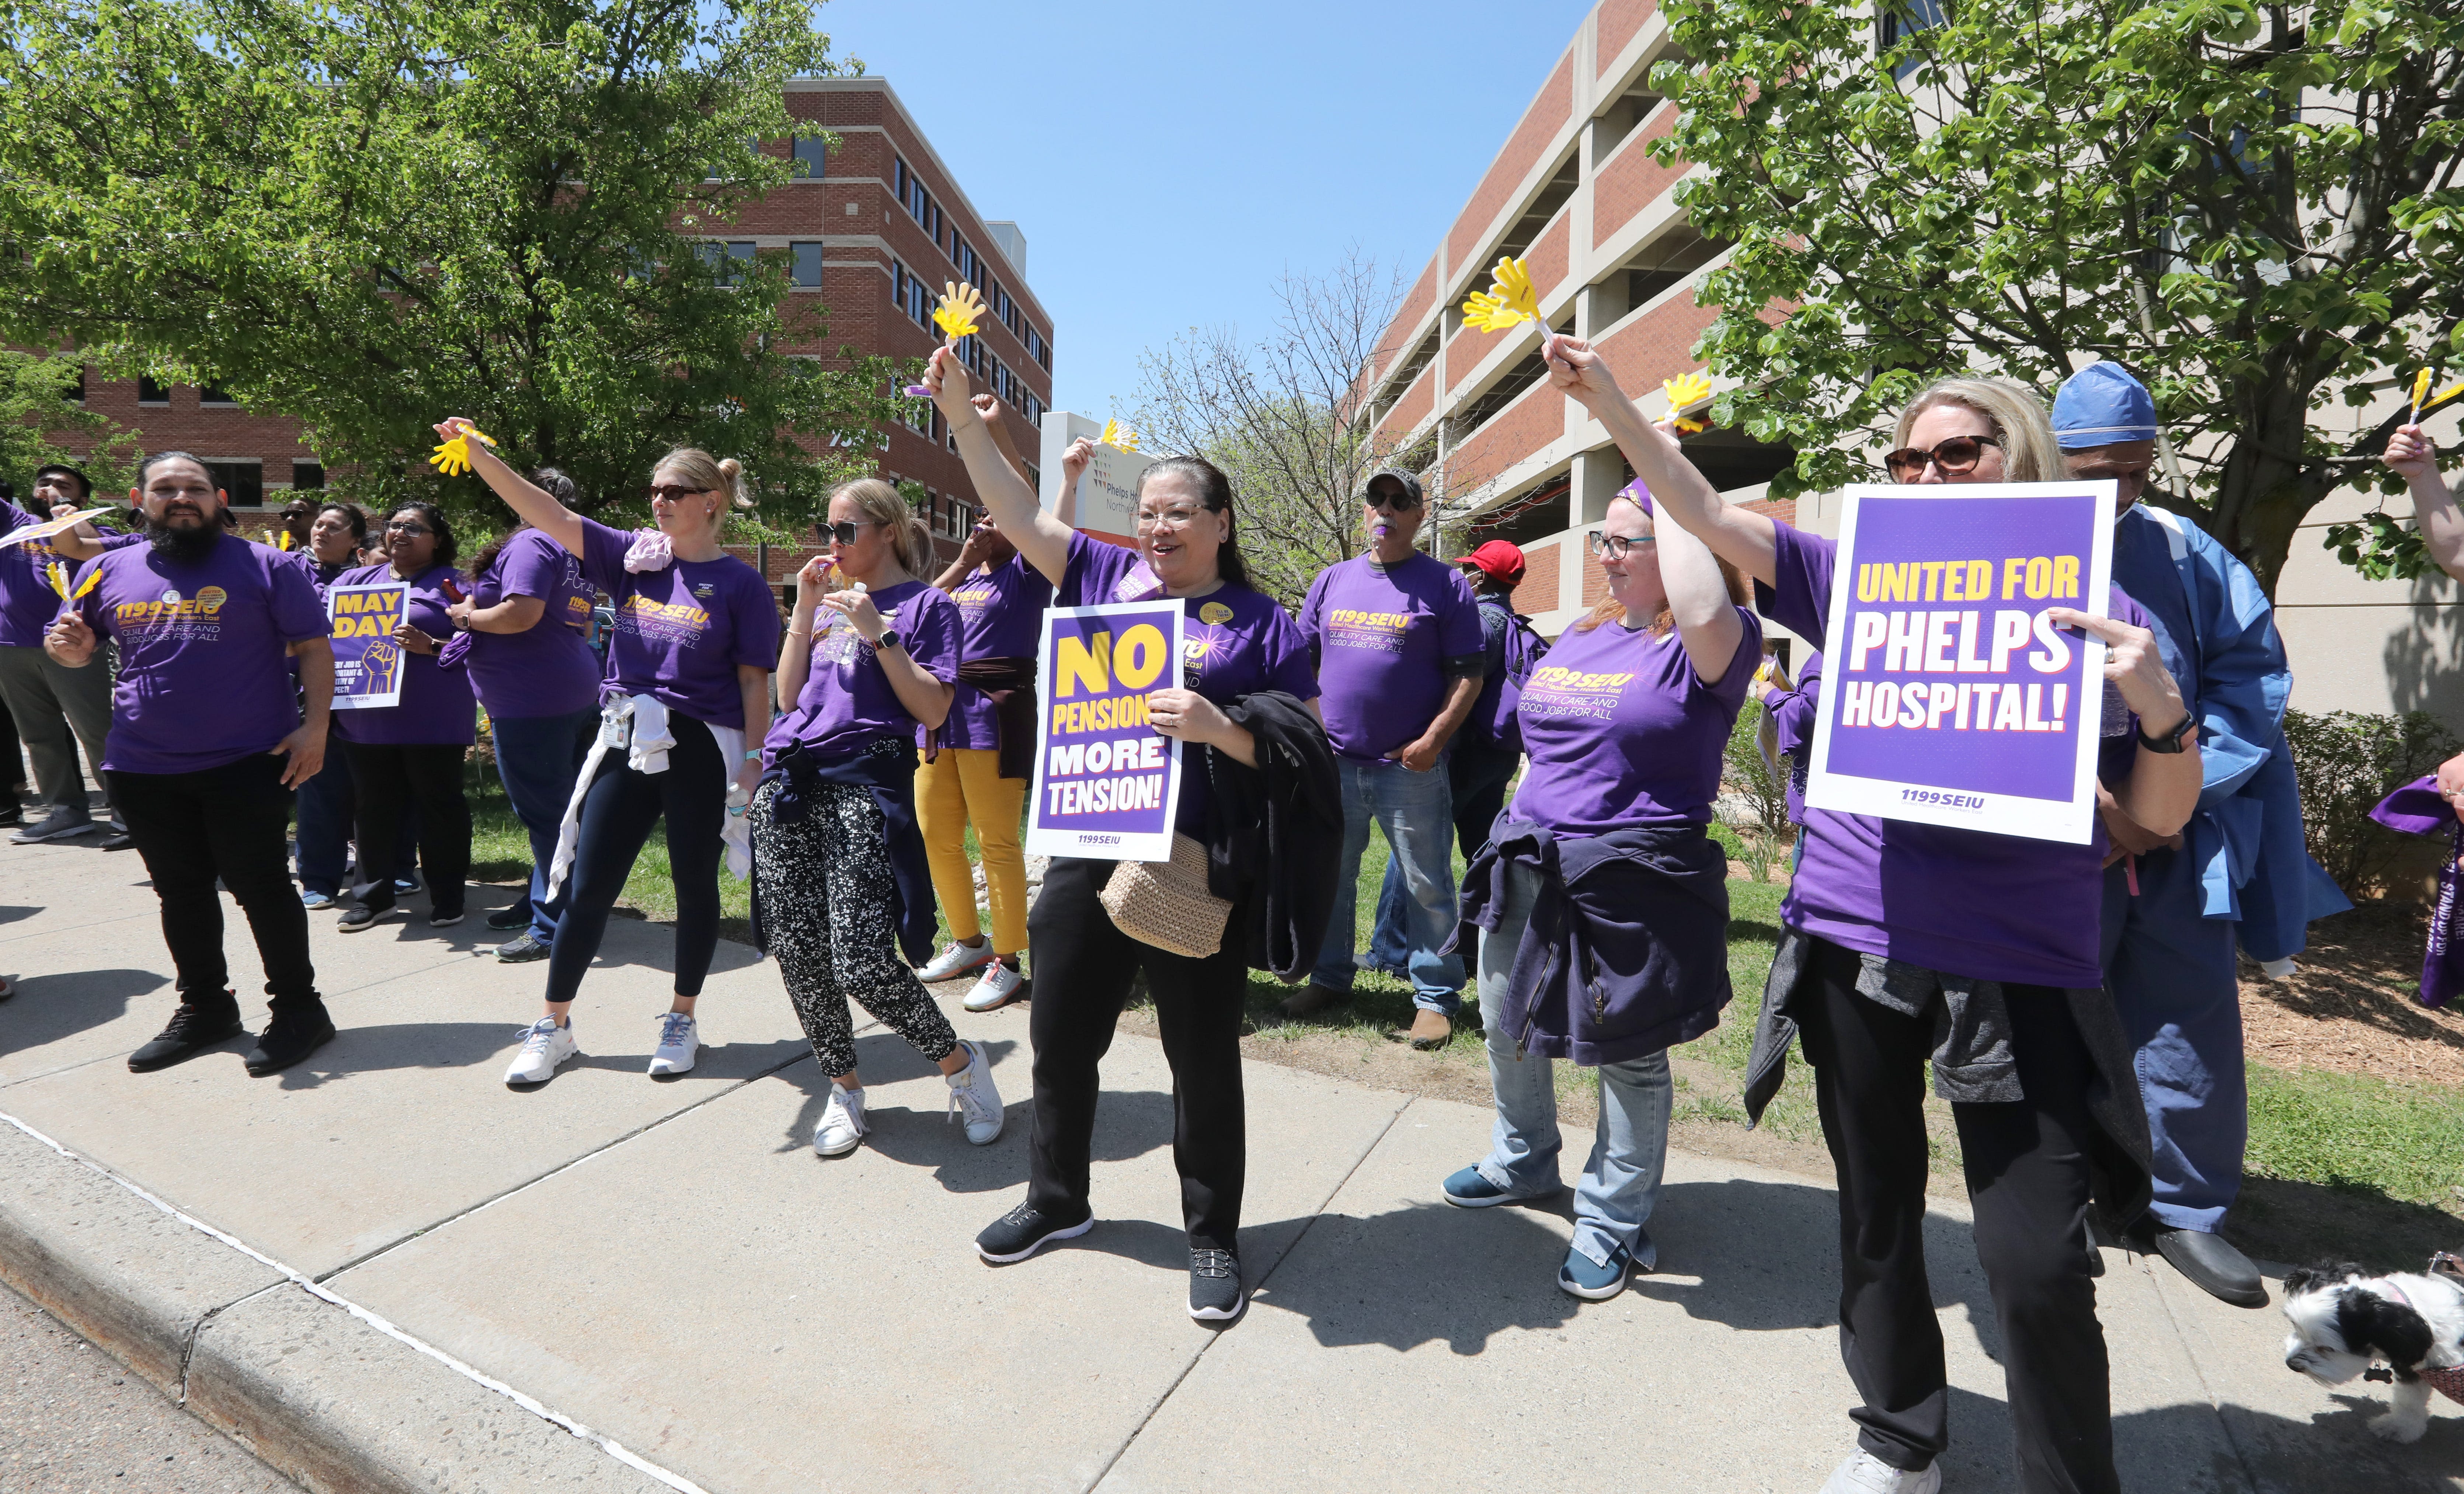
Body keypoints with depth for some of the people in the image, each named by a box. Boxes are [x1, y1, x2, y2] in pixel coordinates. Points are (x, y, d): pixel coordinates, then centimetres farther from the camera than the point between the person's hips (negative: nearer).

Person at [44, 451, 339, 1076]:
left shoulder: (263, 566, -3)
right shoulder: (109, 571, 9)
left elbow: (314, 649, -5)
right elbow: (76, 648, 20)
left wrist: (314, 726, -15)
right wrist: (71, 649, -5)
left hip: (248, 763, -5)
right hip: (143, 770, 5)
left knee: (258, 884, -2)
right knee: (180, 890, 15)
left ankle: (298, 1007, 8)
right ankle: (204, 1007, 28)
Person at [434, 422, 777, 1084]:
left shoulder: (741, 585, -4)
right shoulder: (636, 558, 7)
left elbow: (755, 682, -5)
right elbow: (549, 515, -1)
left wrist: (754, 762, -10)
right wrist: (482, 458, -13)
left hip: (701, 749, -4)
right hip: (626, 741, 4)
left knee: (696, 886, 9)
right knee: (587, 886, 7)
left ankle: (682, 1021, 27)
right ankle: (552, 1027, 22)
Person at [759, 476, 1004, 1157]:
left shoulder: (924, 605, 4)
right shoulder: (830, 599, 22)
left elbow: (933, 710, -7)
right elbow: (788, 693, 16)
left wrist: (877, 632, -11)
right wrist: (804, 611, 8)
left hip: (863, 786, -6)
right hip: (789, 781, 6)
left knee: (863, 964, -14)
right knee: (797, 956, 4)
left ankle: (961, 1062, 10)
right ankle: (844, 1087, 24)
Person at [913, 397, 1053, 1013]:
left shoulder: (1026, 574, 1)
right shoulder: (965, 578, 20)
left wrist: (997, 429, -17)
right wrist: (961, 564, 3)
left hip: (996, 712, -8)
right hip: (942, 709, 8)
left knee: (997, 842, -4)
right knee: (936, 836, 12)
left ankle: (1006, 962, 6)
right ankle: (969, 941, 28)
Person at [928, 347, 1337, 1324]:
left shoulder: (1261, 621, 0)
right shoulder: (1108, 576, 10)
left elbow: (1305, 748, -3)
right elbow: (1019, 514, 9)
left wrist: (1219, 726, -20)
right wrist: (960, 412, 4)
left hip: (1199, 868, -3)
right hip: (1087, 850, 4)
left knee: (1203, 1056, 7)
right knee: (1061, 1034, 16)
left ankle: (1213, 1235, 29)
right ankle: (1056, 1200, 40)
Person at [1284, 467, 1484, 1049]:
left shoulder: (1445, 585, 0)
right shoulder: (1332, 581, 12)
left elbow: (1467, 674, -4)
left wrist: (1433, 740, -14)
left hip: (1412, 766, -4)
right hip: (1333, 760, 4)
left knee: (1426, 886, 3)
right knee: (1330, 877, 13)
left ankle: (1435, 997, 15)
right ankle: (1330, 979, 29)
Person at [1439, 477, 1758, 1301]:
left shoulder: (1707, 647, -11)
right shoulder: (1581, 635, 12)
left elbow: (1706, 610, -36)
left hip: (1632, 884, -7)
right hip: (1528, 868, 8)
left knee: (1630, 1057, 8)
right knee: (1506, 1025, 20)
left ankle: (1611, 1223, 28)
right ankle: (1522, 1162, 45)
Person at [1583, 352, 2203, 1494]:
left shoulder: (2097, 610, 1)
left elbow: (2162, 817, 1)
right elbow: (1706, 516, 4)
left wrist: (2158, 703, -18)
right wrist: (1612, 403, -1)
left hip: (2022, 973, -2)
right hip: (1854, 951, 2)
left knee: (2037, 1259, -2)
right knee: (1877, 1216, 17)